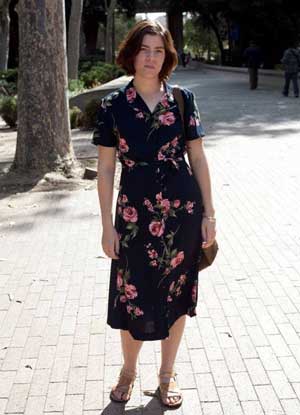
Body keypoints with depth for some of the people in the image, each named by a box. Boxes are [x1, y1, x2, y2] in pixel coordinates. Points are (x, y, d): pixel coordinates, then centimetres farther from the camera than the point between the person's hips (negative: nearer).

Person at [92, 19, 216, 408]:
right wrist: (108, 226, -2)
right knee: (133, 295, 8)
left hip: (183, 211, 1)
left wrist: (209, 213, 0)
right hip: (135, 214, 0)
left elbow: (198, 158, 3)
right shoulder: (112, 106, -1)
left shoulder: (182, 99, 0)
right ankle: (128, 370, 34)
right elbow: (105, 169, 0)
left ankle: (167, 374, 31)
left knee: (177, 293, 11)